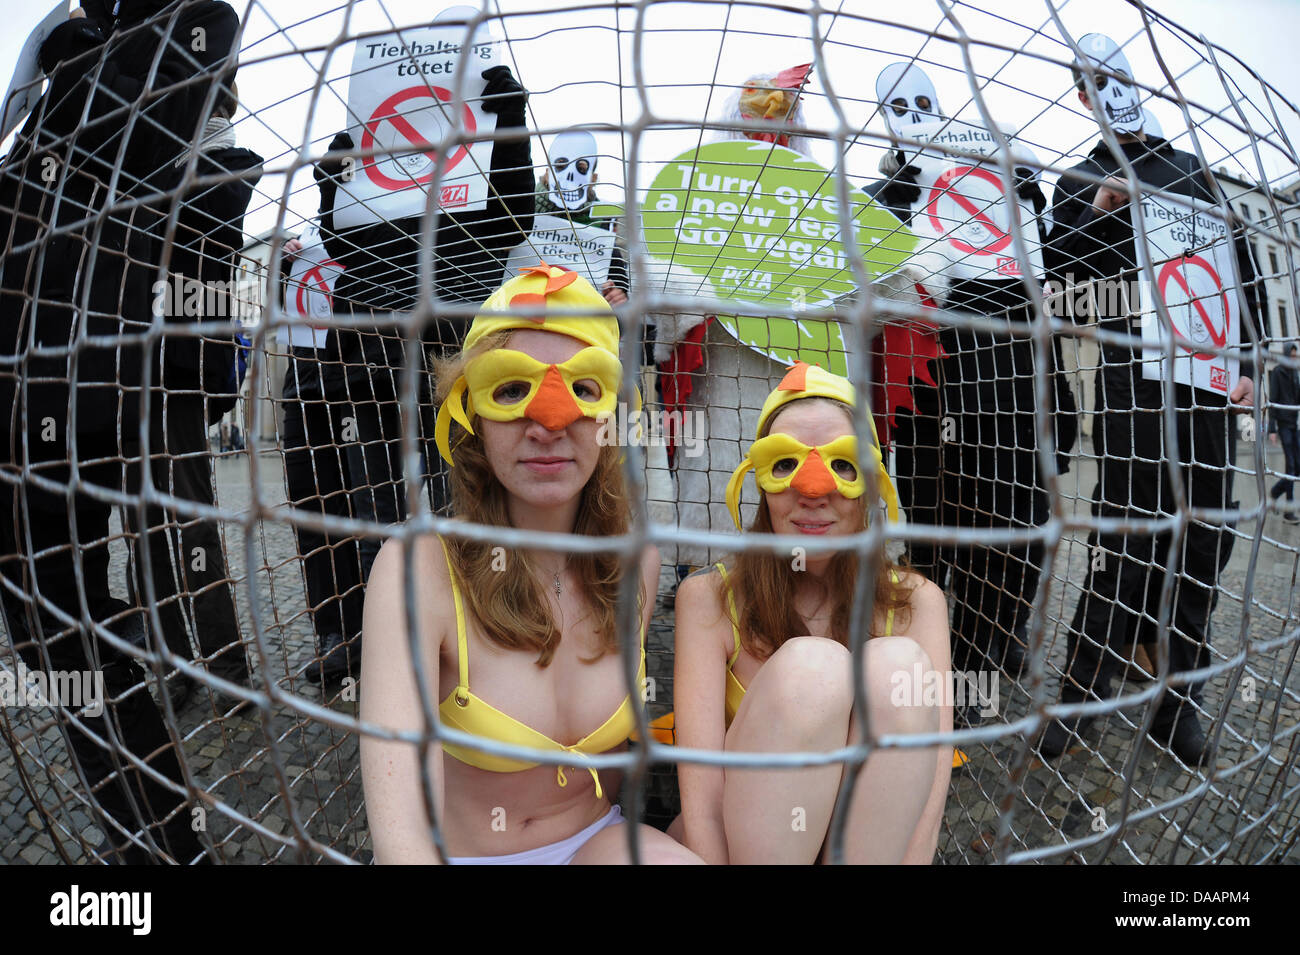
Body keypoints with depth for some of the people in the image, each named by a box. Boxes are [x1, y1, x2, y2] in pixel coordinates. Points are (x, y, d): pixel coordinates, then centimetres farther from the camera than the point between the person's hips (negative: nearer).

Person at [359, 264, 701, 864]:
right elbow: (402, 837, -30)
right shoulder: (418, 568, -21)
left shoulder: (636, 564, -8)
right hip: (460, 849, -2)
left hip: (592, 838, 3)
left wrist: (616, 842, -1)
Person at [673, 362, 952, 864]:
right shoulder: (708, 598, -11)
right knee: (808, 667, -29)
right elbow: (701, 799, -19)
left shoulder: (917, 602, -6)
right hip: (741, 843, -1)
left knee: (896, 666, -25)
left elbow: (929, 791, -15)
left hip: (876, 836, 2)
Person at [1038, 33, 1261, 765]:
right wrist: (1098, 213, -13)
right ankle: (1084, 695, 0)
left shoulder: (1194, 169, 20)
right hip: (1132, 361, -3)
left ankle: (1179, 696, 13)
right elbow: (1055, 270, 1)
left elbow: (1241, 265, 16)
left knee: (1206, 525, 2)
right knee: (1128, 522, -8)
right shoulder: (1081, 181, 13)